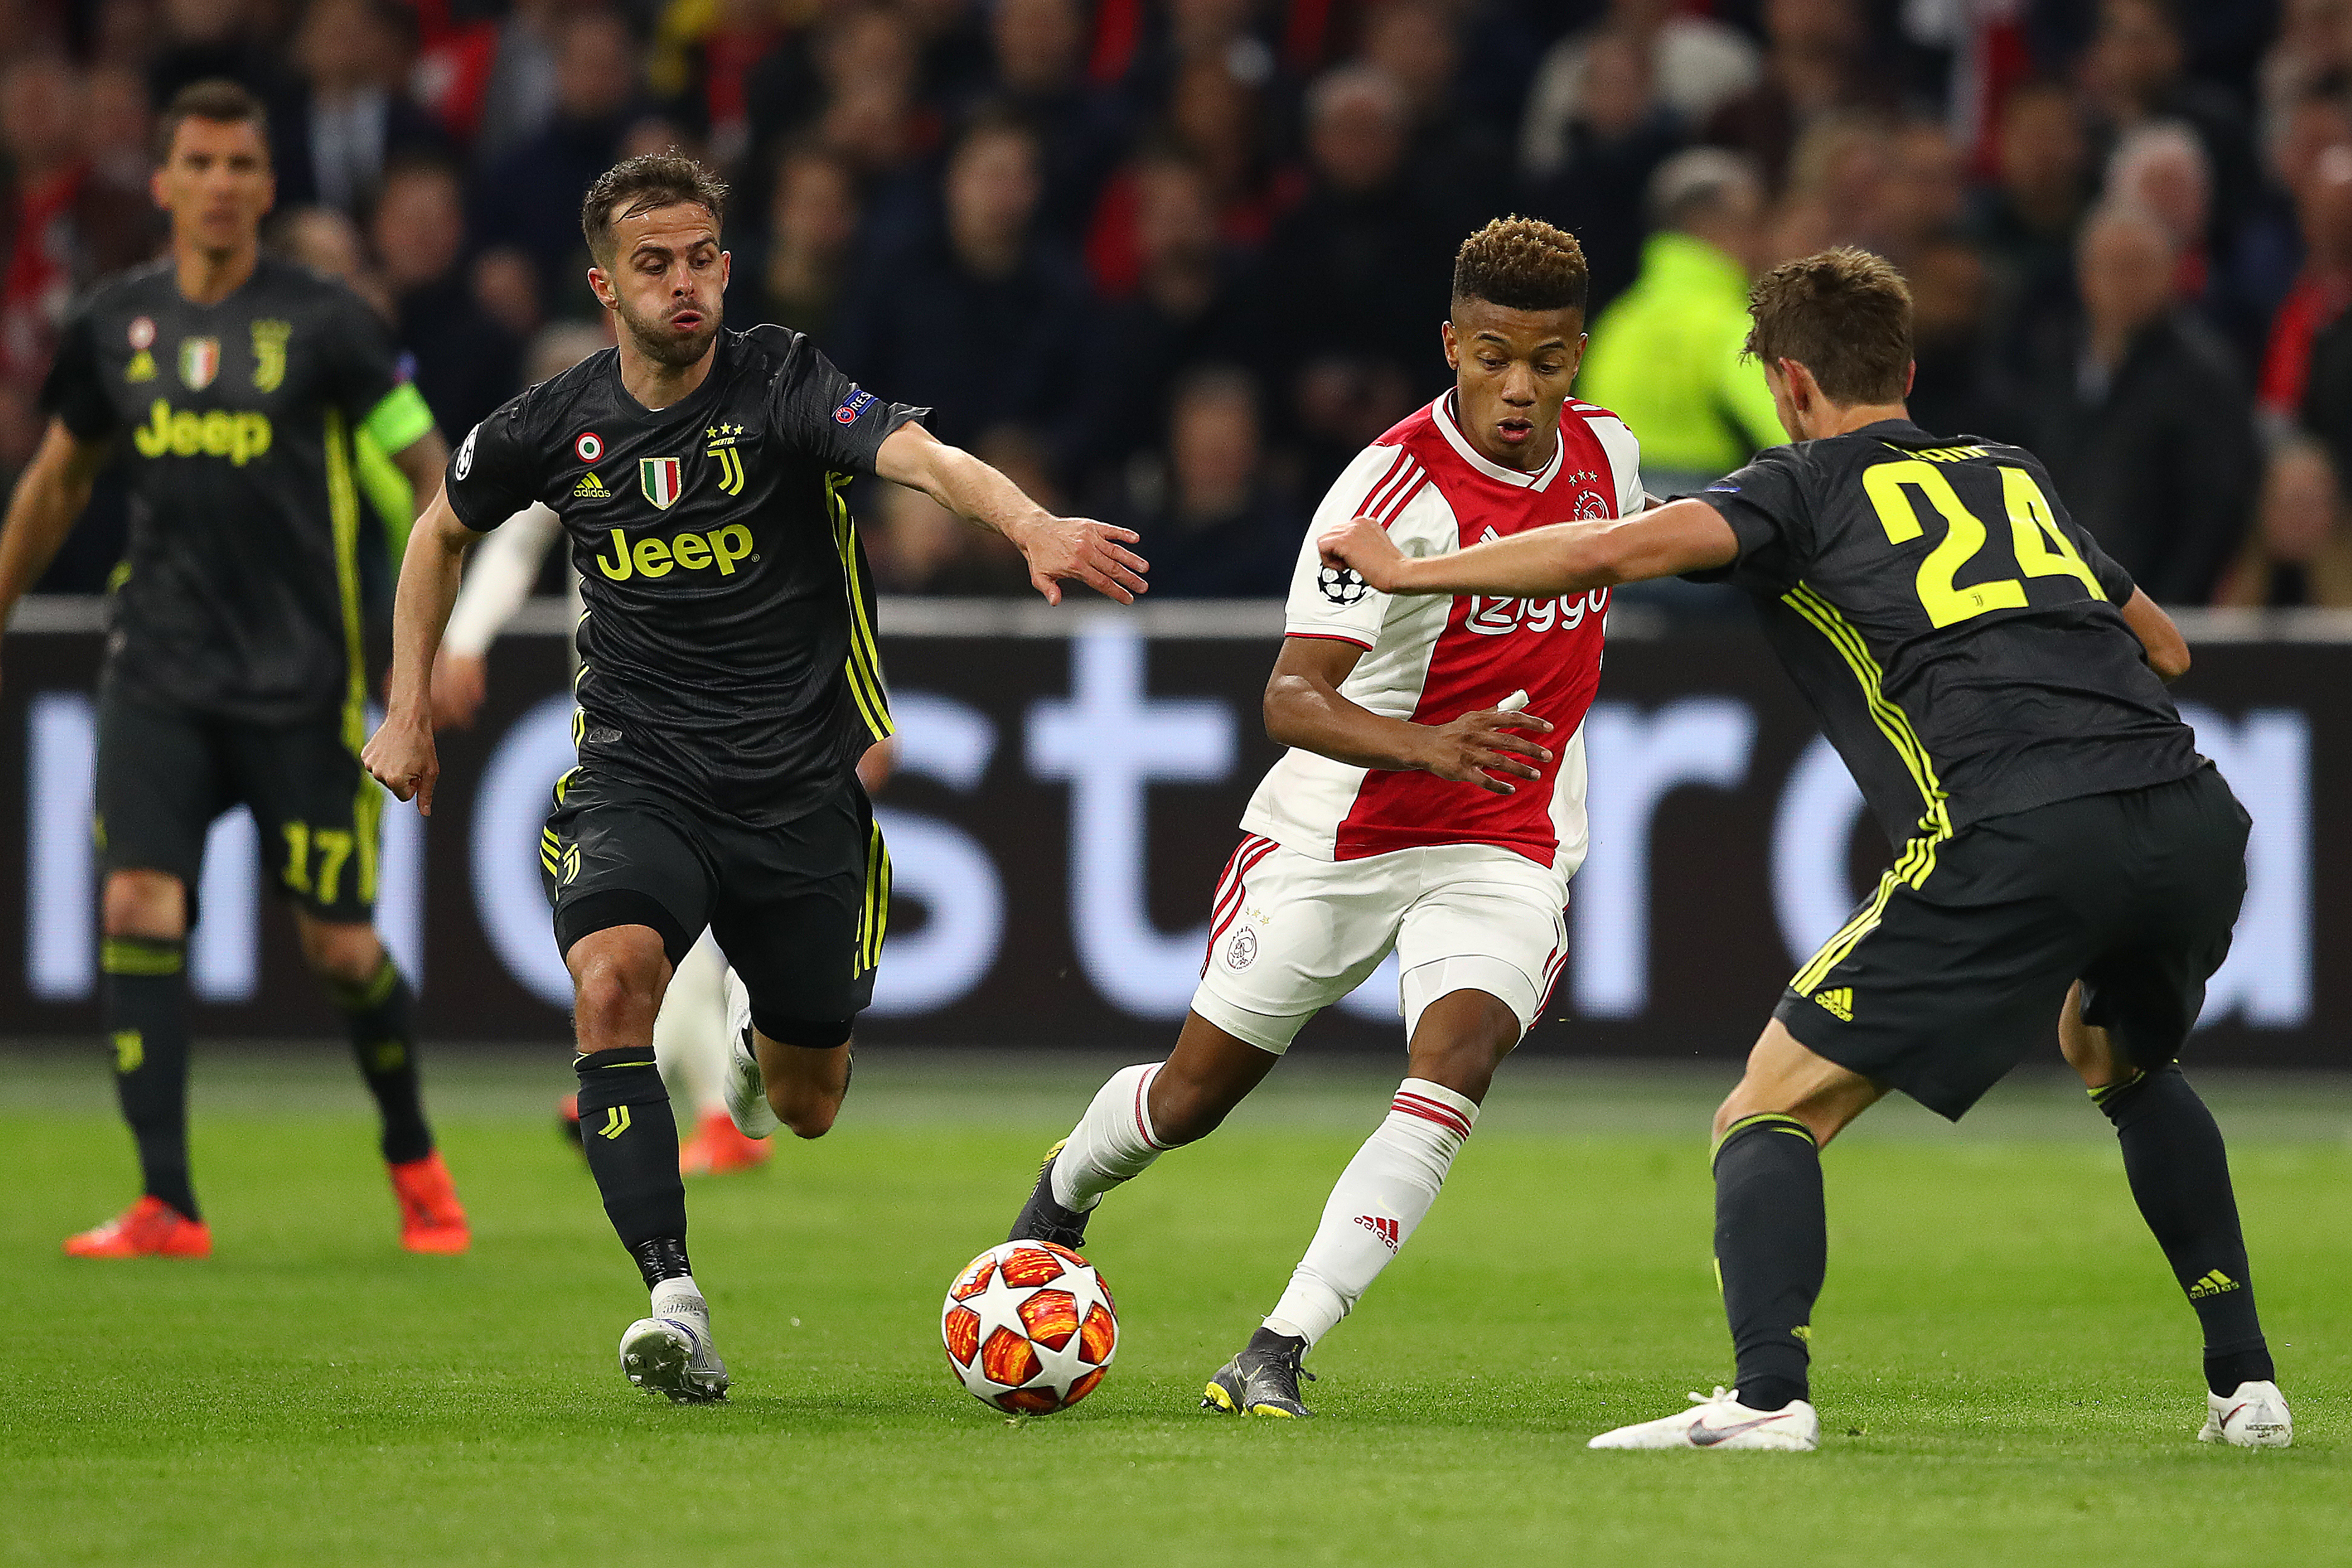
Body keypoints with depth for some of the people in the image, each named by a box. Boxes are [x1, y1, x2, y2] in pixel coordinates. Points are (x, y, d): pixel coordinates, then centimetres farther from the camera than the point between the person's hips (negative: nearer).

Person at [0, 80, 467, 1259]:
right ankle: (166, 1206, -11)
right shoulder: (115, 324, 5)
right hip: (159, 674, 3)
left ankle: (413, 1156, 29)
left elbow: (428, 466, -4)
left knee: (339, 948, 2)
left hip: (302, 679, -3)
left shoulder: (323, 321, -5)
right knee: (139, 911, -14)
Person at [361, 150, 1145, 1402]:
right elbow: (442, 530, 19)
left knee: (808, 1110, 11)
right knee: (610, 973, -32)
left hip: (800, 791, 0)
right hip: (638, 780, 0)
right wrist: (408, 709, 15)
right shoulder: (558, 425, -2)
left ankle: (759, 1029, 51)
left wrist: (1031, 524, -52)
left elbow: (921, 456, -32)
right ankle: (674, 1306, -33)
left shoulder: (781, 387, -12)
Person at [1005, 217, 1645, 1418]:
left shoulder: (1606, 453, -2)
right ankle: (1067, 1190, 46)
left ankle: (1278, 1353, -27)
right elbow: (1292, 699, -30)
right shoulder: (1396, 489, -22)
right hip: (1338, 836, -3)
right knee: (1193, 1095, 10)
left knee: (1455, 1060, -25)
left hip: (1505, 855, 3)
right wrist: (1426, 746, -48)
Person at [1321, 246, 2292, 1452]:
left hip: (2020, 842, -6)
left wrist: (1409, 572, 7)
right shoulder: (2013, 476, 30)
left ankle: (1766, 1393, -19)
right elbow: (2165, 644, 39)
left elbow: (1618, 548, -3)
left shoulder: (1810, 486, 13)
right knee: (2121, 1060, 36)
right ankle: (2245, 1383, 29)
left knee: (1770, 1113, 2)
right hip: (2196, 820, 6)